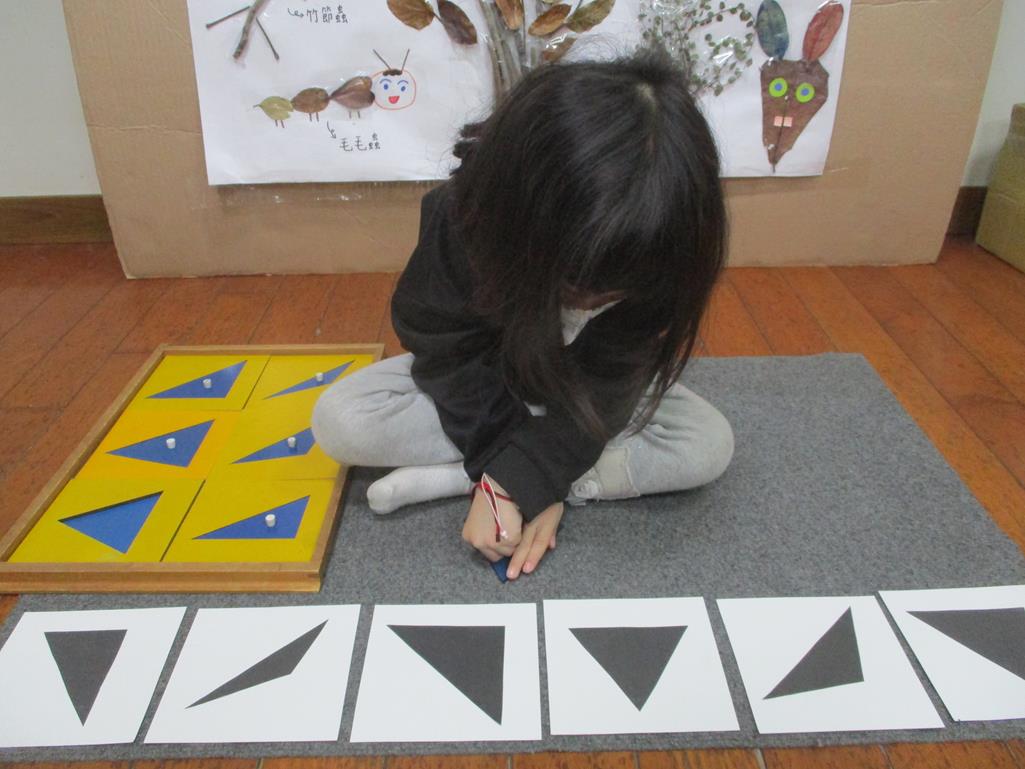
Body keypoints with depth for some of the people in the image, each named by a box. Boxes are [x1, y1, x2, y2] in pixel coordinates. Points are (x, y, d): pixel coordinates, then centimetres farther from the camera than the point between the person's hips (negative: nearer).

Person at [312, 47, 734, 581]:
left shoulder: (650, 253, -30)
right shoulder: (462, 217, -32)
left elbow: (605, 384, -24)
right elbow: (448, 350, -21)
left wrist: (530, 477, -36)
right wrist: (528, 468, -30)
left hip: (592, 386, 2)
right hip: (481, 378, -1)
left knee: (710, 444, -26)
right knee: (339, 421, -23)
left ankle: (446, 479, -24)